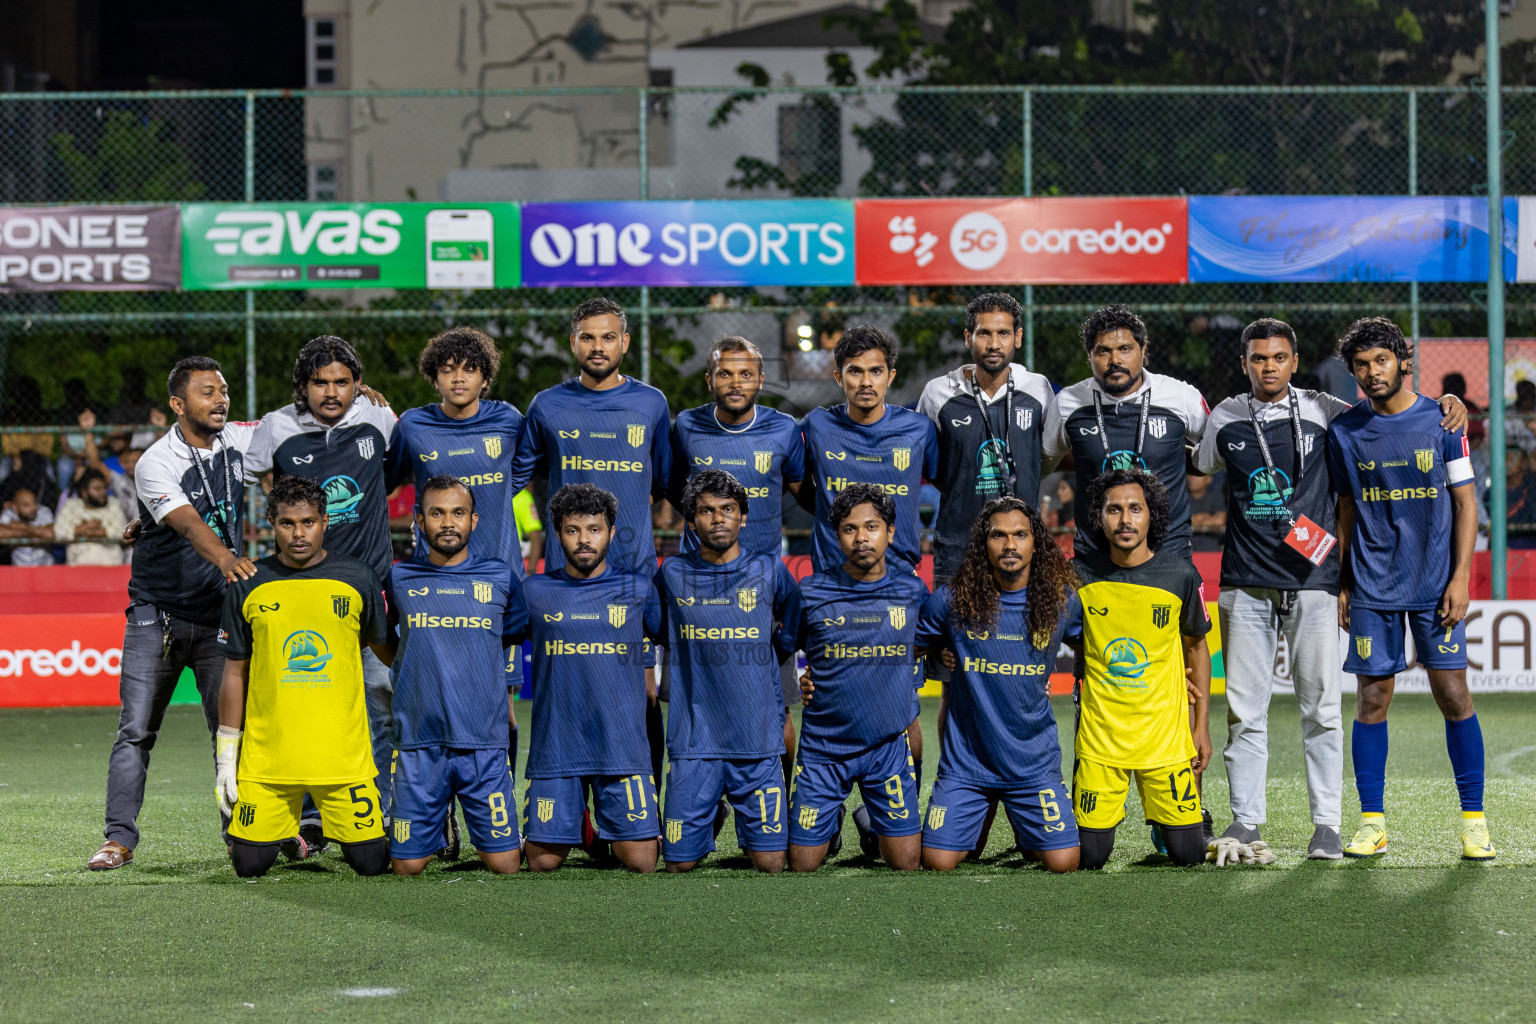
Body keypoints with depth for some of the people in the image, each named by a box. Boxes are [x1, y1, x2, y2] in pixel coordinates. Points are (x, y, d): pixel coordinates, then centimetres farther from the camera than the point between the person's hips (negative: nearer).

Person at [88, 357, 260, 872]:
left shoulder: (237, 441, 1)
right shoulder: (156, 463, -14)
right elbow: (187, 523, -30)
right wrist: (224, 557, -50)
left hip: (218, 613, 3)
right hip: (157, 612, -3)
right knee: (136, 729, -6)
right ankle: (120, 837, -2)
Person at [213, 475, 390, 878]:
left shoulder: (358, 580, 2)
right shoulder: (248, 587, 2)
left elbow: (387, 651, 15)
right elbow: (235, 673, 8)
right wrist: (226, 755, 6)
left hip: (345, 754, 0)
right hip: (265, 756, 1)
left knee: (372, 862, -4)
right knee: (250, 864, -2)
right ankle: (286, 827, 31)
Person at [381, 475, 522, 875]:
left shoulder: (501, 578, 6)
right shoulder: (399, 580, 6)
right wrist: (416, 671, 14)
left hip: (484, 742, 0)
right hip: (419, 744, 0)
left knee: (503, 864, -4)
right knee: (407, 866, 1)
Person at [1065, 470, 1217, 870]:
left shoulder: (1180, 575, -5)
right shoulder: (1081, 575, -5)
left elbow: (1196, 646, 9)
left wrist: (1201, 724, 7)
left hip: (1165, 733, 0)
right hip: (1099, 735, 0)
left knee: (1188, 853, -2)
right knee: (1090, 856, -2)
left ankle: (1164, 822, 32)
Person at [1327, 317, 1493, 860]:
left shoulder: (1441, 420, -1)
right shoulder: (1345, 431, 4)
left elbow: (1465, 502, 1)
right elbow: (1346, 511, 12)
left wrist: (1460, 577, -7)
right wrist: (1341, 586, 8)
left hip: (1434, 585, -1)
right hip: (1372, 587, 1)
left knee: (1453, 694, -4)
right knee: (1372, 699, 1)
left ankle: (1474, 820, 5)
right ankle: (1372, 822, 8)